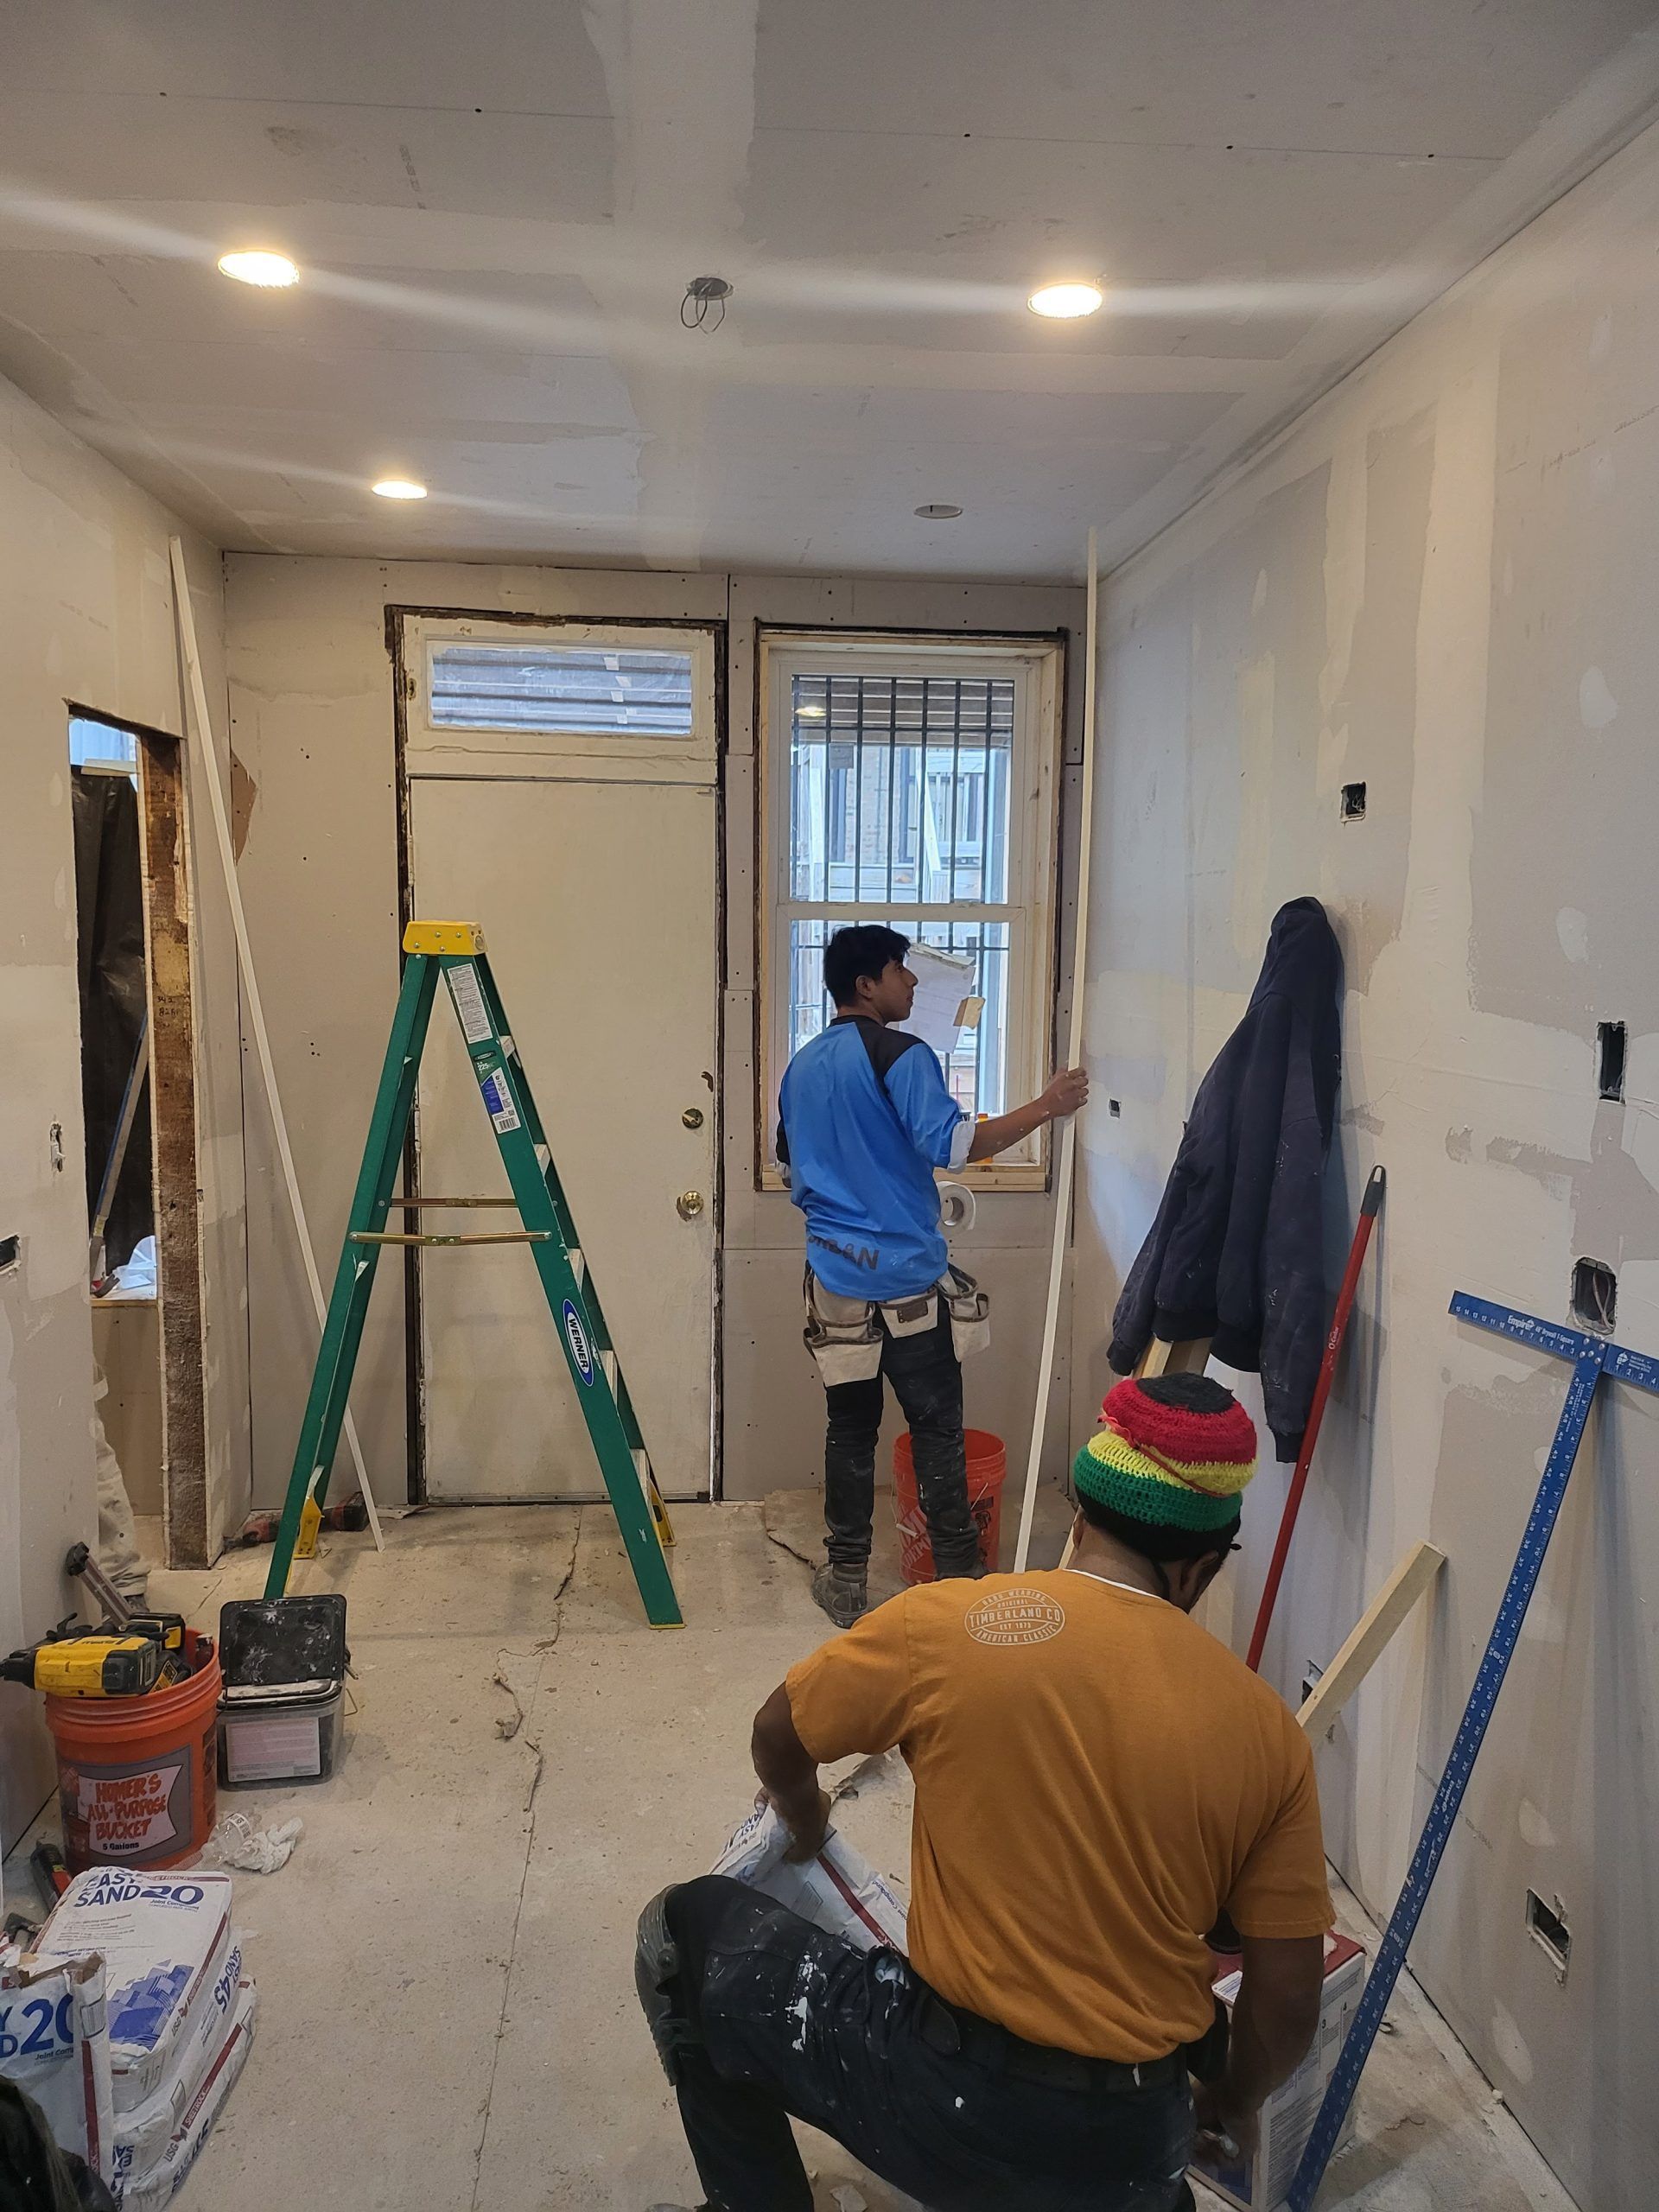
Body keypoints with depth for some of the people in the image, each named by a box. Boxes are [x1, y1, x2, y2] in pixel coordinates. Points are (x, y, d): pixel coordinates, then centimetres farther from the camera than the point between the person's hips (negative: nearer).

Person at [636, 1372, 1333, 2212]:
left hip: (951, 2105, -3)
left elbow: (777, 1742, 2)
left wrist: (806, 1826, 25)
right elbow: (1286, 2006, 0)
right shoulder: (1268, 1730, -8)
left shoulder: (948, 1623, -15)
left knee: (687, 1931, 15)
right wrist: (1231, 2105, 21)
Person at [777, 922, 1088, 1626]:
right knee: (937, 1431, 5)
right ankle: (957, 1578, 13)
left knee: (850, 1430, 12)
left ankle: (846, 1580, 19)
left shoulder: (801, 1067, 12)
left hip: (836, 1283, 6)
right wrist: (1044, 1107, -18)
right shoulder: (901, 1055, -11)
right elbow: (950, 1143, -23)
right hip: (909, 1282, -5)